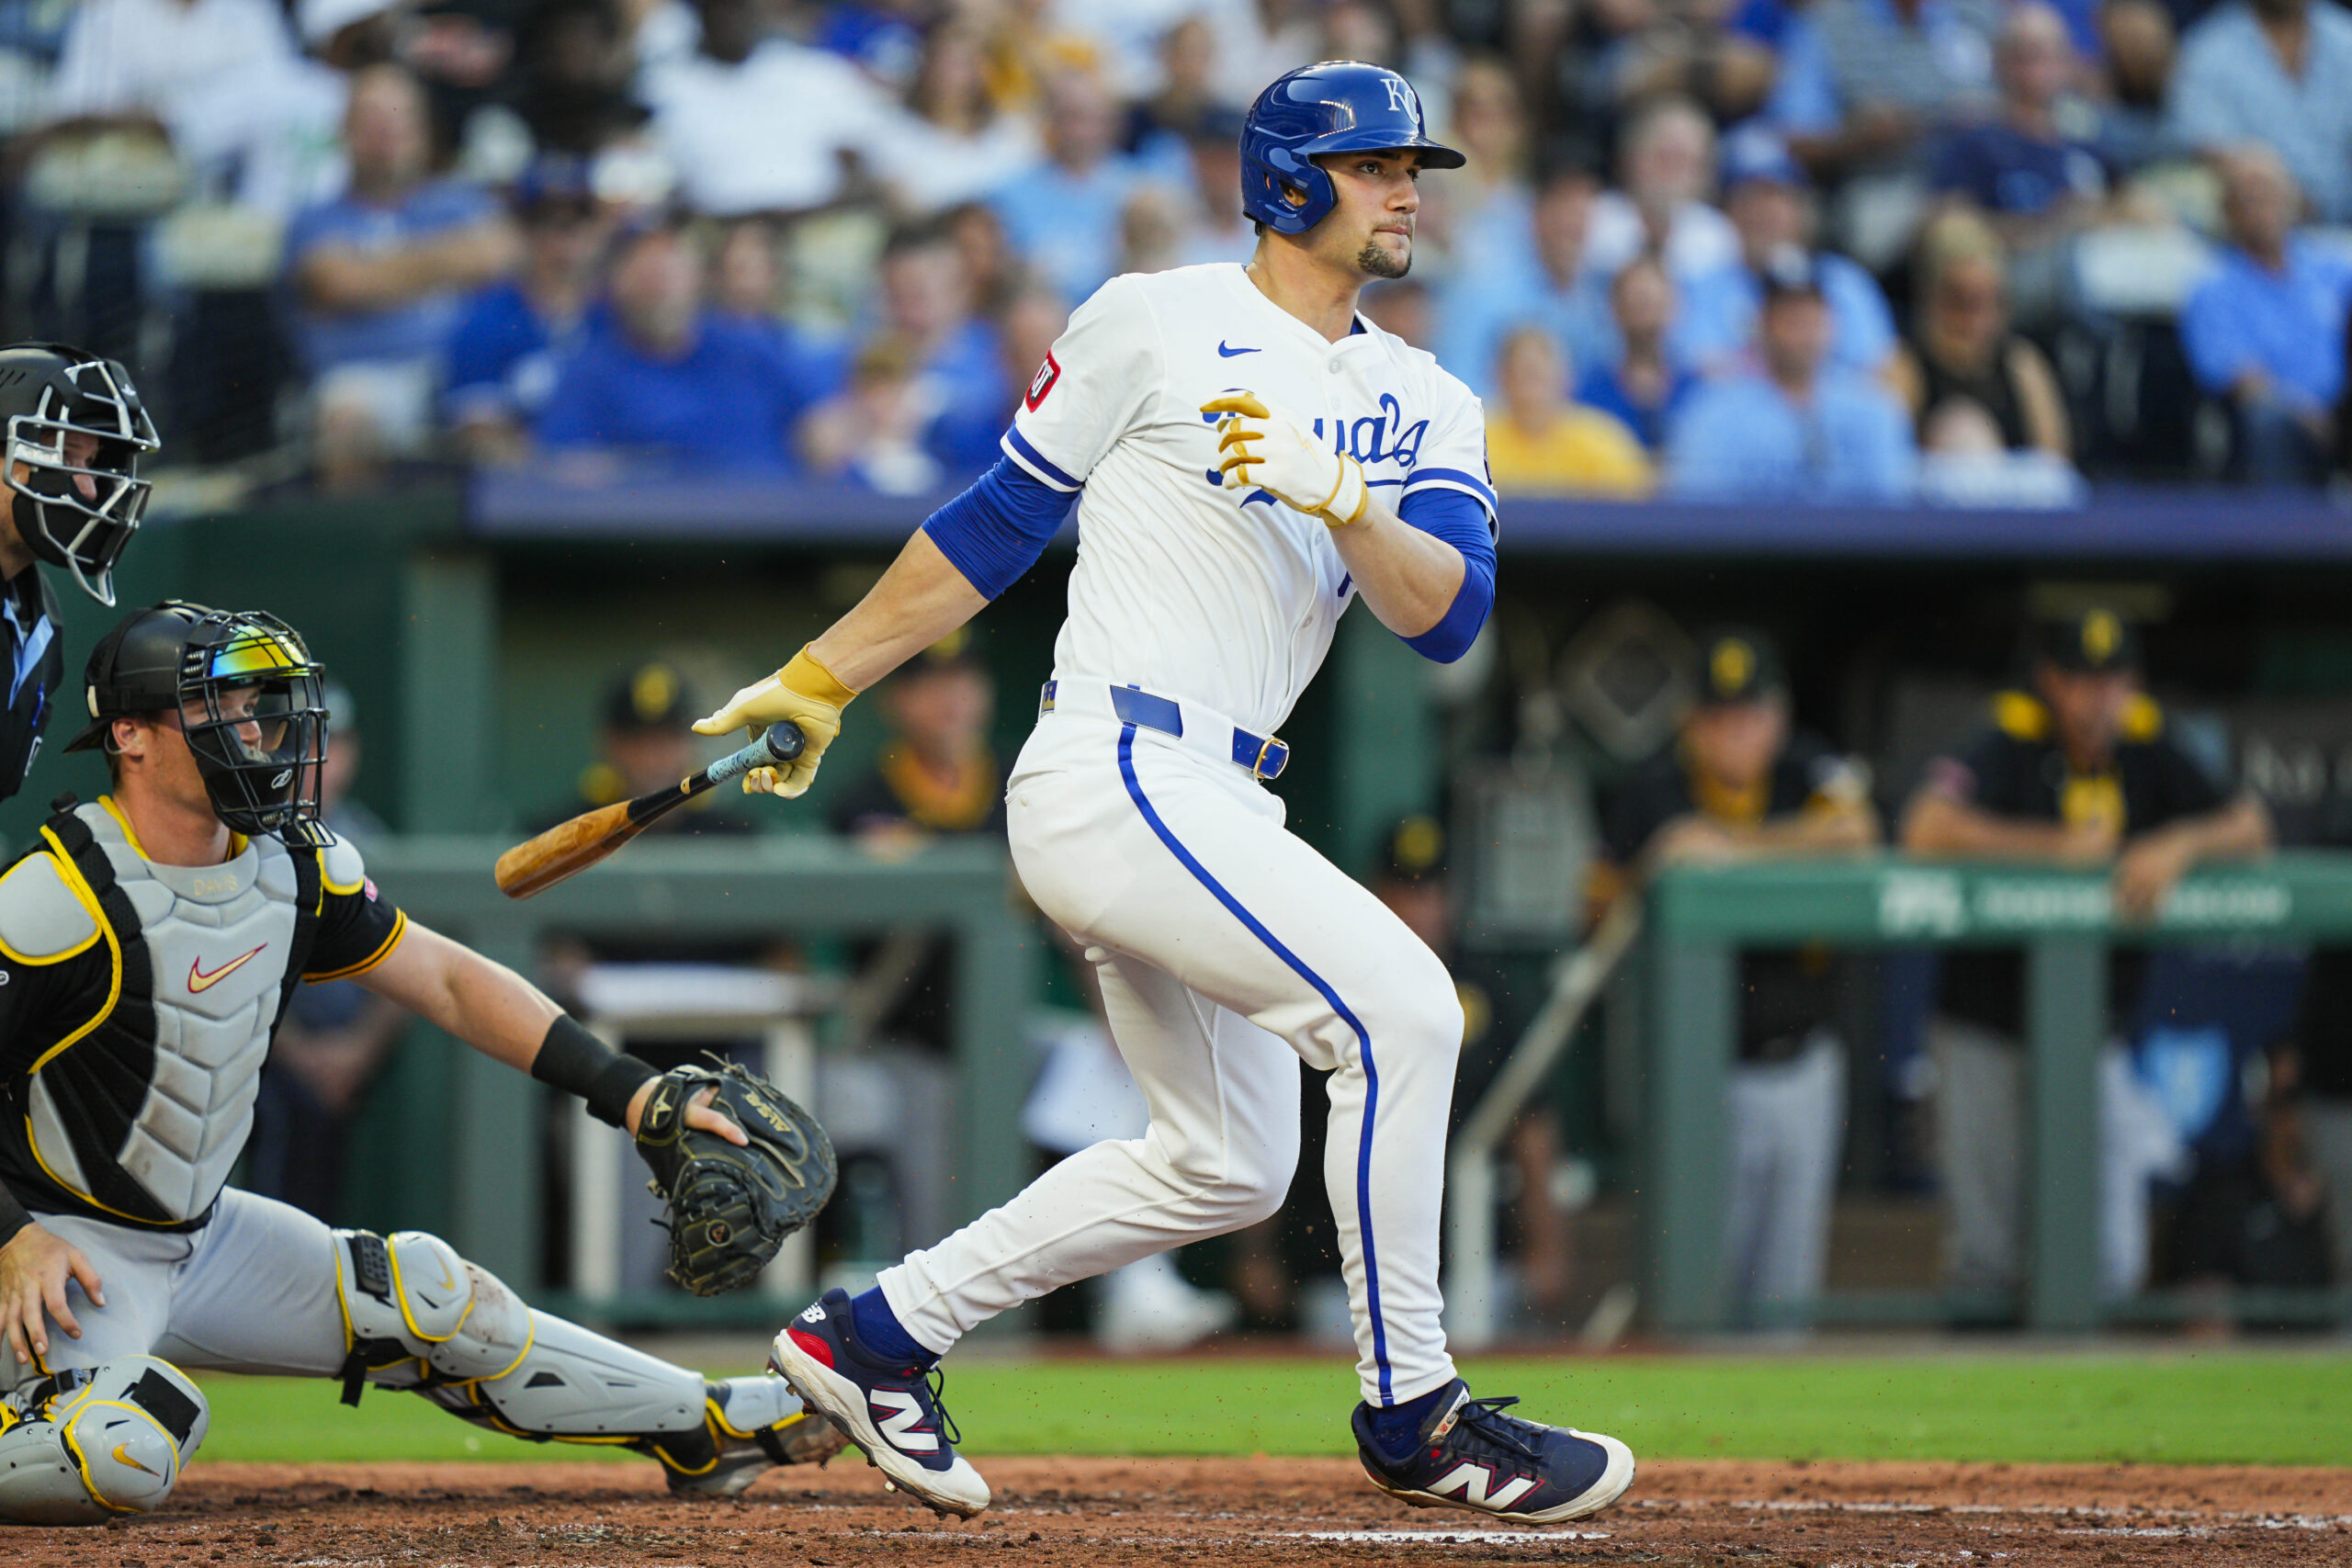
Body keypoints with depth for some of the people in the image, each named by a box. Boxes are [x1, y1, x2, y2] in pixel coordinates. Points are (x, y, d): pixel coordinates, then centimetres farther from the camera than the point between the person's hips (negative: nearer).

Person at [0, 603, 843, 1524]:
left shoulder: (290, 864, 2)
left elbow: (447, 981, 8)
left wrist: (628, 1093, 0)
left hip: (200, 1234, 8)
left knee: (428, 1296, 10)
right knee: (119, 1457, -35)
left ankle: (707, 1427, 25)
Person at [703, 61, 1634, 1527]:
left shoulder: (1430, 407, 13)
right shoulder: (1159, 324, -2)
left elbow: (1448, 613, -3)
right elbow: (997, 524, 6)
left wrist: (1341, 498, -21)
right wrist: (820, 681, 9)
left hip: (1211, 802, 8)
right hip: (1115, 776, -8)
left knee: (1228, 1164, 13)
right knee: (1398, 1006, -19)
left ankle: (879, 1334, 21)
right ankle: (1414, 1416, -11)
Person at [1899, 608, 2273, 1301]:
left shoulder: (2148, 755, 3)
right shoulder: (2006, 749, -11)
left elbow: (2251, 828, 0)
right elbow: (1927, 831, -28)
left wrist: (2179, 845, -20)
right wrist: (2057, 848, -24)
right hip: (1987, 1035, -4)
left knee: (2110, 1262, 1)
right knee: (1987, 1257, -2)